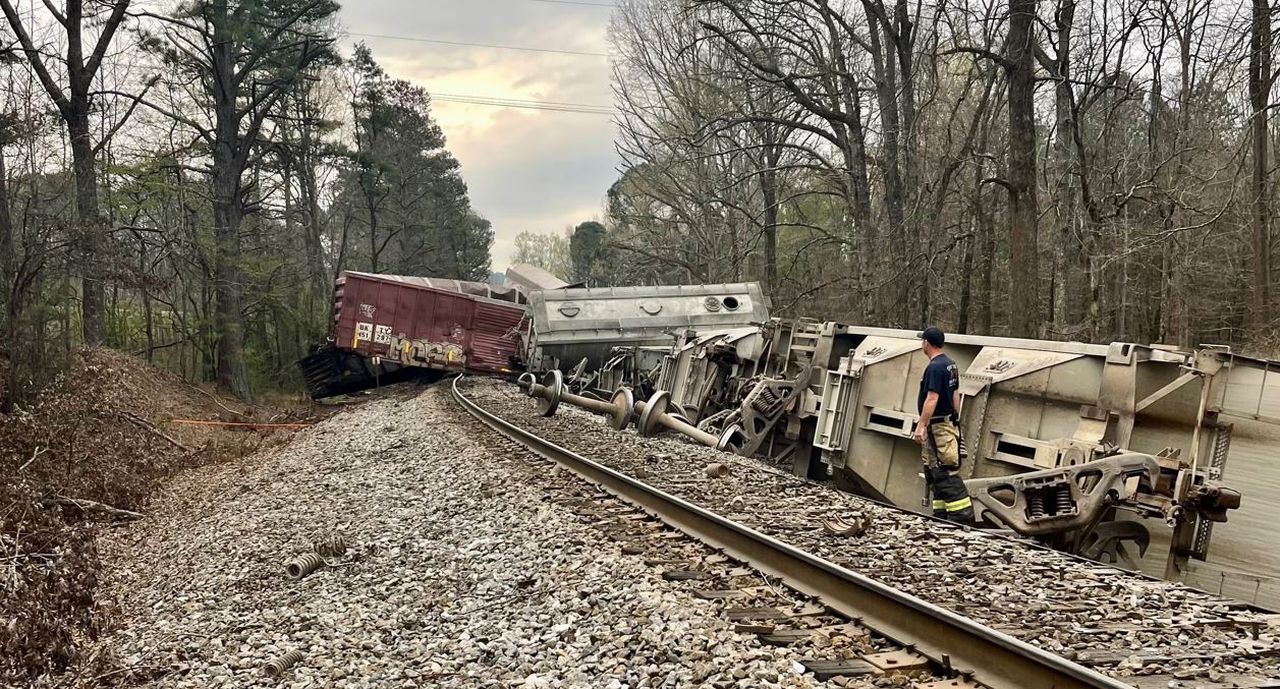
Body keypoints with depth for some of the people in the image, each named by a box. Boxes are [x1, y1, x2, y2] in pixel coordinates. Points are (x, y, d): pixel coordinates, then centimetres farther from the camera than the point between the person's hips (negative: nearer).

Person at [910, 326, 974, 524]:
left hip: (937, 426, -10)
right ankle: (942, 515, 18)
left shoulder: (935, 367, -18)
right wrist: (955, 419, 23)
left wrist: (921, 426, -25)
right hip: (949, 424, 10)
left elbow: (932, 398, -24)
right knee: (934, 473, 15)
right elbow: (955, 394, 18)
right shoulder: (950, 364, 13)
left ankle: (962, 515, -12)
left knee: (945, 474, -10)